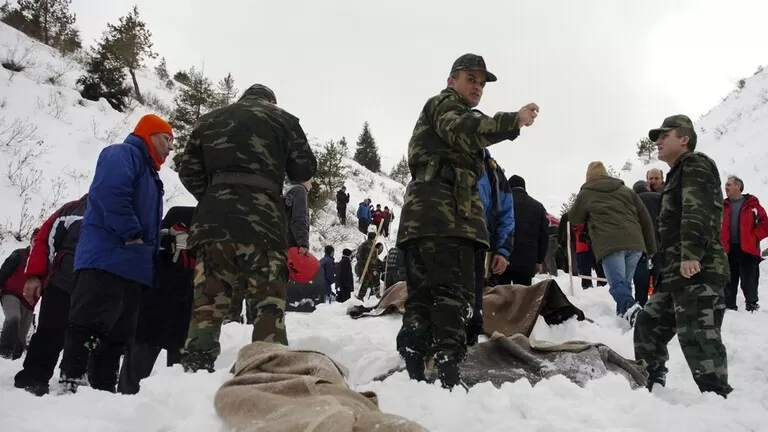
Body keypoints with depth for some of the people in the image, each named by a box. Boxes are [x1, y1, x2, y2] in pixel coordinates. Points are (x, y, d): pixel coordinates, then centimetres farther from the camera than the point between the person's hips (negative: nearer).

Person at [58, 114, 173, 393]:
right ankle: (70, 384, -19)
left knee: (118, 334, 7)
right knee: (90, 325, -16)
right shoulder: (122, 154, 0)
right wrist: (131, 233, -20)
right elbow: (109, 191, -22)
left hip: (133, 266, 10)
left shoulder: (150, 174, 30)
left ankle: (104, 390, 9)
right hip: (107, 258, -10)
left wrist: (149, 258, 17)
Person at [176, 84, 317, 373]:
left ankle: (196, 367, -5)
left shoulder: (208, 120, 22)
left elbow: (188, 171, 16)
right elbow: (306, 169, 13)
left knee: (208, 300, 2)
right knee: (268, 302, -4)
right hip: (262, 221, -3)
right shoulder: (283, 119, 14)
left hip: (214, 219, 3)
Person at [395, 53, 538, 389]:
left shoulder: (456, 118, 39)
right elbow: (462, 131, -17)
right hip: (442, 214, -10)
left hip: (428, 216, 10)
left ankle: (415, 374, -1)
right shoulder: (443, 104, 8)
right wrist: (514, 120, -29)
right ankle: (448, 374, -28)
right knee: (454, 293, -19)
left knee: (423, 296, 2)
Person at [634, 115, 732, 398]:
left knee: (697, 337, -16)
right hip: (676, 273, 11)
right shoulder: (677, 175, 28)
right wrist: (666, 268, 25)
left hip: (698, 271, -11)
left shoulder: (696, 165, -2)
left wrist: (691, 253, -31)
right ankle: (650, 386, 27)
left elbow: (698, 211, -19)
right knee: (649, 326, 17)